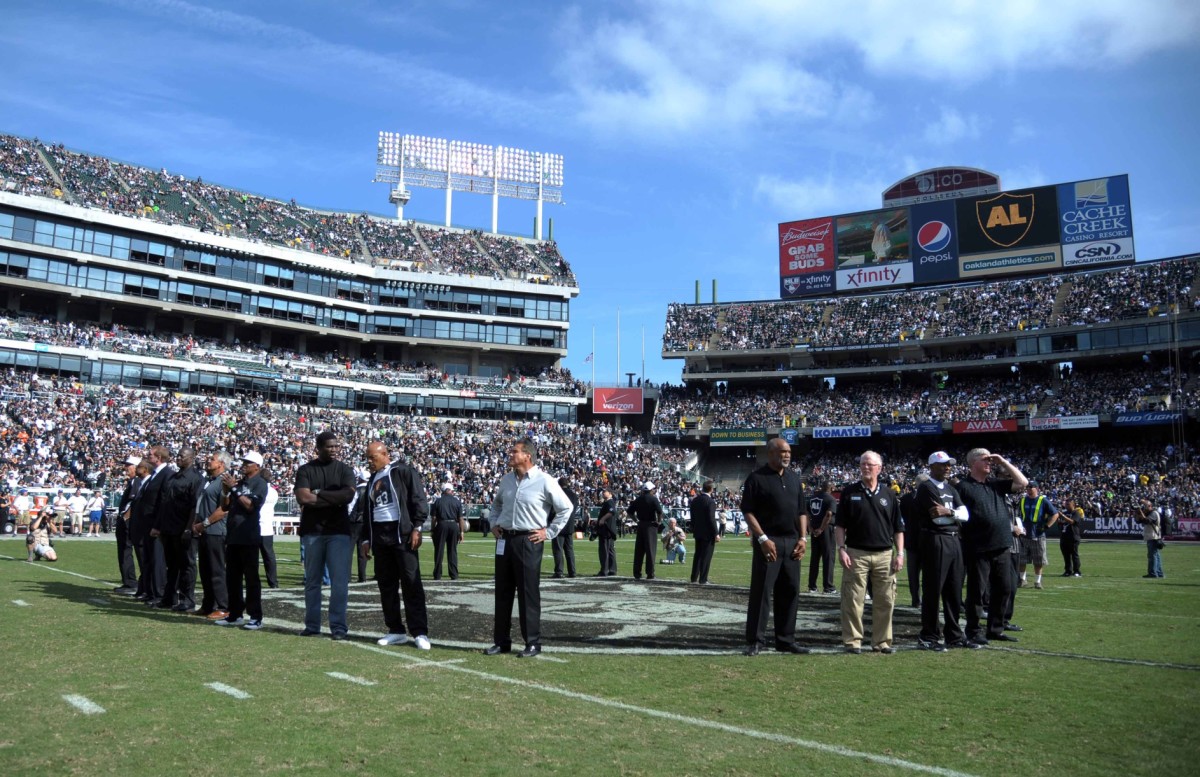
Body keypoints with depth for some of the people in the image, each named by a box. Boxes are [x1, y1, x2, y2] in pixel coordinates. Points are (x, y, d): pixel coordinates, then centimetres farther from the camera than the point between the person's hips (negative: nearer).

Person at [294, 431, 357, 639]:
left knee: (339, 581, -5)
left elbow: (348, 495, -12)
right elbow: (302, 497, -12)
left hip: (338, 532, -1)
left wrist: (318, 494, -12)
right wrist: (334, 499, -10)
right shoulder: (306, 470, 3)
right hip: (312, 532, 1)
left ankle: (338, 627, 0)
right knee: (312, 581, 10)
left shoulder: (344, 470, 4)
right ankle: (312, 626, 20)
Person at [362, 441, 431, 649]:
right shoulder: (373, 480, 19)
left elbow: (419, 499, -9)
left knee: (411, 583, -7)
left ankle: (420, 633, -5)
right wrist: (366, 539, 18)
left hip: (402, 534, -7)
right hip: (379, 536, 7)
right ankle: (396, 631, 16)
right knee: (386, 585, 8)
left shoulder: (403, 471, -2)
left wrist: (416, 528, -14)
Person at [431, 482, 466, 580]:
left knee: (439, 550, 4)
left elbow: (434, 518, -1)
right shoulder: (457, 501, 3)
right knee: (453, 550, 7)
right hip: (454, 525, 1)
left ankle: (437, 575, 5)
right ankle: (454, 575, 7)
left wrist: (433, 529, 6)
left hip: (441, 525, -1)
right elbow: (460, 518, 0)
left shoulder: (438, 500, 1)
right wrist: (462, 531, 4)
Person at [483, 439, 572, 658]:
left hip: (529, 541, -6)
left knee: (528, 594, -1)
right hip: (504, 540, 6)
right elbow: (496, 504, 28)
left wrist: (549, 532, -6)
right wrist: (494, 524, 14)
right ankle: (501, 641, 20)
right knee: (503, 592, 10)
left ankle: (533, 643, 10)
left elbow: (566, 508, -5)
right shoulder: (506, 480, 9)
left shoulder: (544, 481, -9)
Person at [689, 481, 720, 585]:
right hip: (708, 533, -7)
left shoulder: (695, 500, 6)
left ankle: (694, 578, 18)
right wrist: (716, 534, -13)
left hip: (698, 532, 7)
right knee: (706, 556, 0)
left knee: (697, 555, 14)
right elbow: (711, 519, -19)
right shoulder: (710, 502, -17)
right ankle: (703, 580, 2)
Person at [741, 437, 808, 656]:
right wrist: (763, 539, -16)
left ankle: (786, 640, 18)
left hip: (792, 543, 6)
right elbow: (747, 511, -9)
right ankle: (755, 641, 4)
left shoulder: (794, 477, 14)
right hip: (768, 542, -6)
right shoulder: (757, 478, -5)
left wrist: (803, 538, 6)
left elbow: (801, 510, 17)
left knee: (790, 592, 9)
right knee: (761, 592, -3)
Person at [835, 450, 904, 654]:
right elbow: (840, 525, 4)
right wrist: (841, 549, -6)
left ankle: (882, 641, 16)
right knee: (853, 599, -2)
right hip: (856, 554, -2)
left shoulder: (889, 494, 10)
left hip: (884, 555, 2)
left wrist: (900, 553, 3)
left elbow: (898, 528, 12)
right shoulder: (849, 492, 4)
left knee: (885, 600, 5)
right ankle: (852, 641, 7)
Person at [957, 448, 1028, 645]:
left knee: (1003, 589, 12)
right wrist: (963, 541, -12)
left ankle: (996, 629, 24)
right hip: (979, 549, -7)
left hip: (1002, 548, 7)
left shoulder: (996, 484, 14)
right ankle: (973, 631, 11)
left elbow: (1022, 483, 12)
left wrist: (1004, 462, 6)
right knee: (976, 591, 1)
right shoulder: (963, 487, -5)